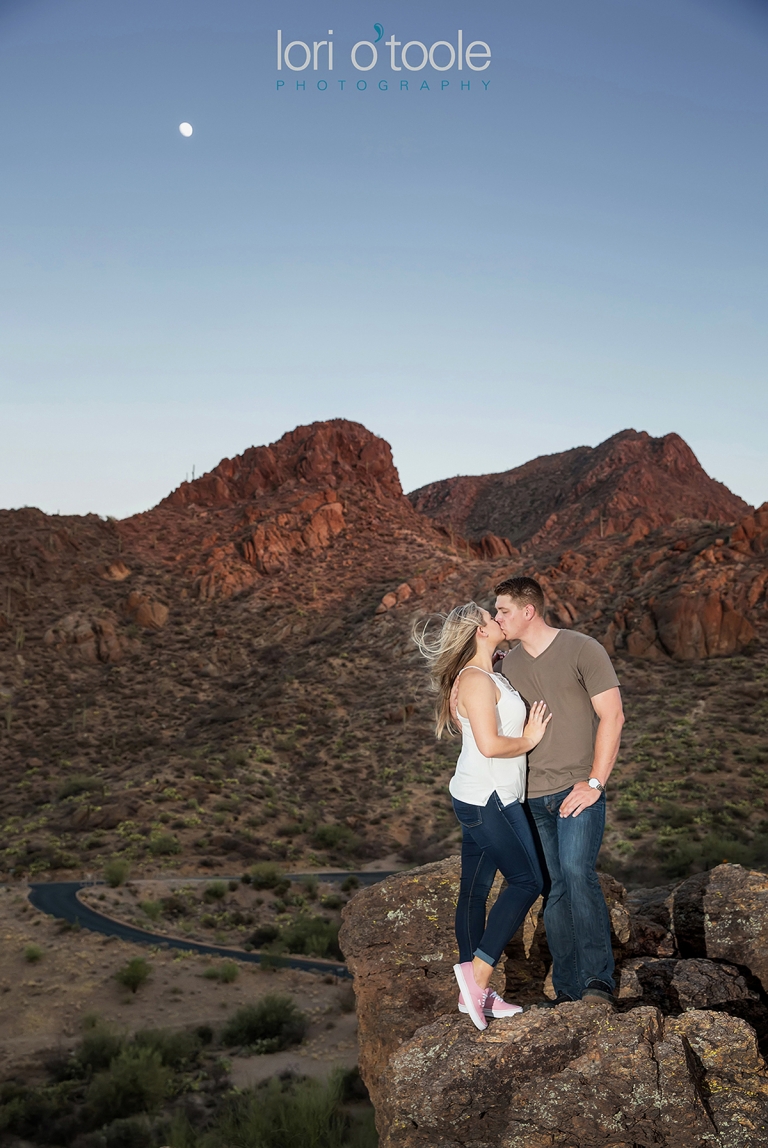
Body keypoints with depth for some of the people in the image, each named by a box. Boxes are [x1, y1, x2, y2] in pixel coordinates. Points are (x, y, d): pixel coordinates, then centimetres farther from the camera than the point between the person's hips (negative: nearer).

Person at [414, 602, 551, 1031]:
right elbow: (489, 745, -23)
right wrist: (529, 740, -9)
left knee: (476, 889, 11)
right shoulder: (476, 680, -16)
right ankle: (479, 969, -3)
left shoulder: (486, 677, 16)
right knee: (527, 880, -5)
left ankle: (475, 991, 19)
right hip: (488, 800, -10)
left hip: (479, 799, 10)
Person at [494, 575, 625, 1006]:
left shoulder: (582, 649, -4)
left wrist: (595, 782, -12)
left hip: (579, 788, -5)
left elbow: (612, 717, -7)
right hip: (533, 796, 5)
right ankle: (568, 991, 14)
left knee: (577, 871, -22)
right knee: (553, 890, 5)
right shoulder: (509, 664, 12)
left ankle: (598, 979, -11)